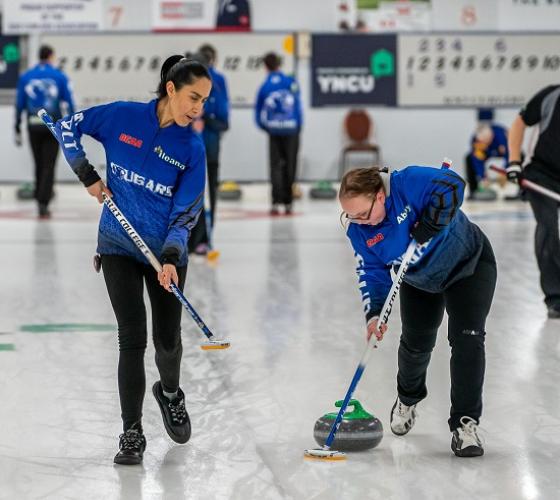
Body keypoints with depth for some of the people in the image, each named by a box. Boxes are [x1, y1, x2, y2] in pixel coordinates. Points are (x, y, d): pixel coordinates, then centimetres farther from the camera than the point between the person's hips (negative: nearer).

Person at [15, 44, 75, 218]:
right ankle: (43, 204, -11)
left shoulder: (25, 77, 5)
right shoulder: (60, 77, -2)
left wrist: (17, 129, 11)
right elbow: (69, 104, -3)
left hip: (33, 126, 2)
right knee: (49, 167, -1)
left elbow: (19, 105, 5)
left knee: (39, 165, 17)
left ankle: (41, 199, 27)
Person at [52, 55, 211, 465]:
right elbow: (68, 126, 4)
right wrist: (87, 175, -4)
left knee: (167, 340, 8)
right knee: (133, 337, -9)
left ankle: (170, 393, 42)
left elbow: (186, 212, -8)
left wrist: (171, 257, -22)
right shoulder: (122, 117, -10)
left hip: (166, 251, 1)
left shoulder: (192, 148, -8)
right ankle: (132, 433, 0)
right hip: (119, 246, -1)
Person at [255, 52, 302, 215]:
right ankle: (287, 203, 12)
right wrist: (298, 128, 9)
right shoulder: (291, 82, -3)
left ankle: (276, 203, -9)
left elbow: (258, 114, 3)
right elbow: (298, 108, -2)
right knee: (289, 167, 10)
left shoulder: (264, 87, -2)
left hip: (274, 132, 0)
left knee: (276, 167, 5)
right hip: (292, 131, 0)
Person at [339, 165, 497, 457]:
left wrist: (427, 228, -42)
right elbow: (372, 271, -12)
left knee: (467, 340, -15)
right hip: (420, 279, 5)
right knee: (416, 342, 11)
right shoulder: (359, 231, -18)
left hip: (470, 263, -5)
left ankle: (465, 424, -10)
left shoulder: (408, 184, -35)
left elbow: (451, 187, -43)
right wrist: (373, 313, -26)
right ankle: (408, 398, 45)